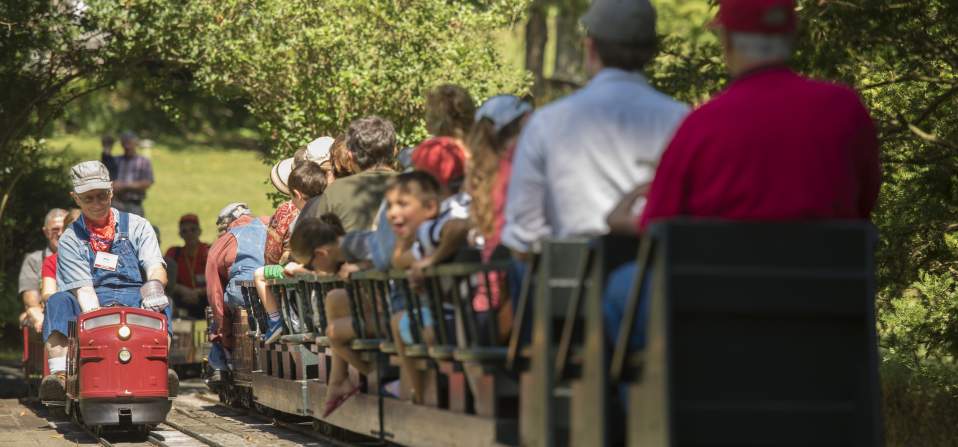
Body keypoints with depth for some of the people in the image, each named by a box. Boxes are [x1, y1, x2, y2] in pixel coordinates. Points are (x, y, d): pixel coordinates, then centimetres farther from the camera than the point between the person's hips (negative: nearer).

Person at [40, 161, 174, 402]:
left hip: (135, 305, 0)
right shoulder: (71, 240, 9)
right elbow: (83, 288, -4)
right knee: (59, 302, -29)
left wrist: (155, 285, -28)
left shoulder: (136, 226, 12)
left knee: (161, 305, -32)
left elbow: (156, 266, -2)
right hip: (92, 309, 0)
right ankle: (59, 375, -44)